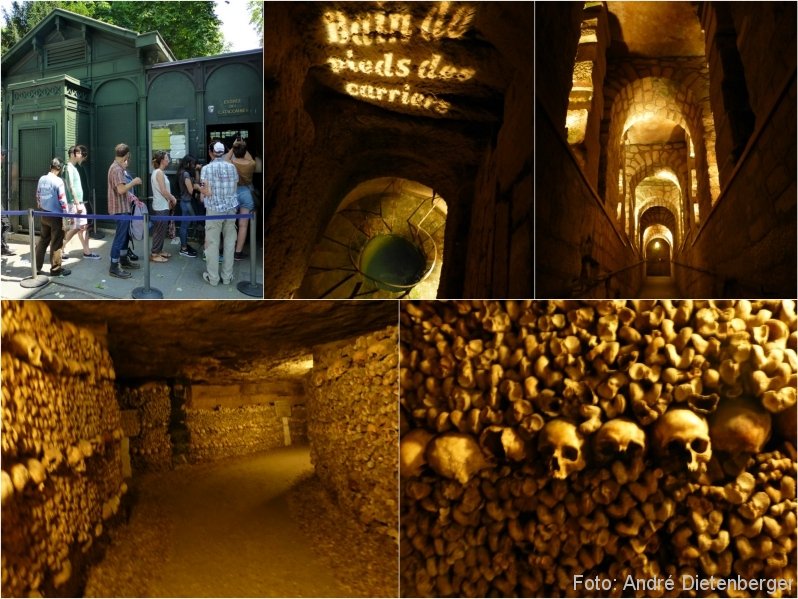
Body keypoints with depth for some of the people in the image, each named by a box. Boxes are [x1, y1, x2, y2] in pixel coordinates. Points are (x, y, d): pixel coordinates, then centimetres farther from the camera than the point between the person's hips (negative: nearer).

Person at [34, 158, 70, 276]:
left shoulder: (41, 179, 5)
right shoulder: (58, 181, -15)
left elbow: (38, 196, 13)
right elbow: (62, 200, -16)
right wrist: (66, 216, -10)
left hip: (44, 215, 7)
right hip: (56, 216, -7)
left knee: (43, 240, 16)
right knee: (56, 243, 1)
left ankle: (37, 267, 19)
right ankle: (55, 269, 7)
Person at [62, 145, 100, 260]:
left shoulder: (74, 168, 15)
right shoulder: (69, 168, -14)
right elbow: (71, 187, -19)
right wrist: (77, 203, -20)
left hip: (79, 202, 9)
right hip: (73, 203, -9)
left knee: (83, 227, 7)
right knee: (75, 228, -6)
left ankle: (87, 251, 9)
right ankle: (61, 248, 7)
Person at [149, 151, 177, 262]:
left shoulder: (157, 172, 13)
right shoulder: (159, 173, -17)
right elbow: (163, 191, -20)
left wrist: (170, 199, 8)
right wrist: (173, 199, -7)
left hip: (161, 206, 10)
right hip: (161, 207, -10)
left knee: (161, 230, 16)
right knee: (159, 230, -3)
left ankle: (159, 250, 25)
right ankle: (154, 254, 2)